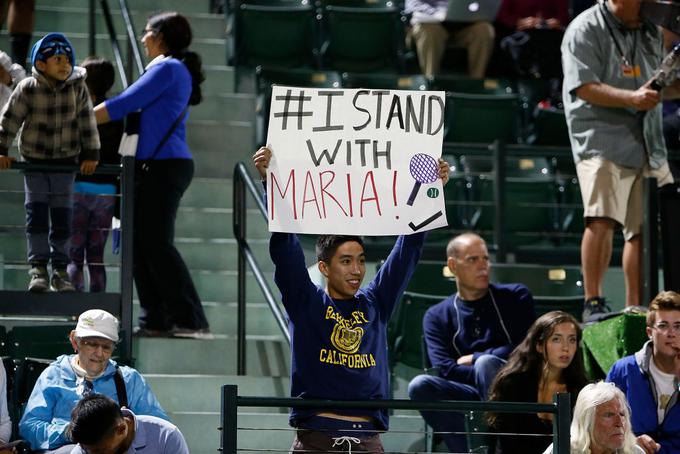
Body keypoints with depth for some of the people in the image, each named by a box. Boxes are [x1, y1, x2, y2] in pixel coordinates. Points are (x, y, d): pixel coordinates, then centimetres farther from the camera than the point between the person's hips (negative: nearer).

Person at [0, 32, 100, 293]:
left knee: (62, 216, 1)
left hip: (66, 160, 2)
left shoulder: (78, 88, -7)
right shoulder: (27, 89, -12)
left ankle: (60, 271, 7)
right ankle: (38, 268, -5)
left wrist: (91, 155, -3)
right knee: (36, 212, -7)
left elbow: (87, 123, -2)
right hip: (34, 162, -1)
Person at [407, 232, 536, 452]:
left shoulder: (516, 296, 10)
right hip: (472, 397, 2)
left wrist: (474, 359, 1)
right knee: (420, 386, -24)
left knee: (486, 363, -32)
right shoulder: (437, 316, 14)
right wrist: (486, 373, -10)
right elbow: (445, 370, 0)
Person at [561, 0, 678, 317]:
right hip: (603, 140, -7)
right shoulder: (586, 30, -6)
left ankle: (634, 309, 14)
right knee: (603, 220, -20)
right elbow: (584, 87, -15)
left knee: (645, 228, 6)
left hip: (649, 145, 7)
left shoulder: (651, 31, 17)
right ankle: (593, 304, -16)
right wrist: (632, 98, -25)